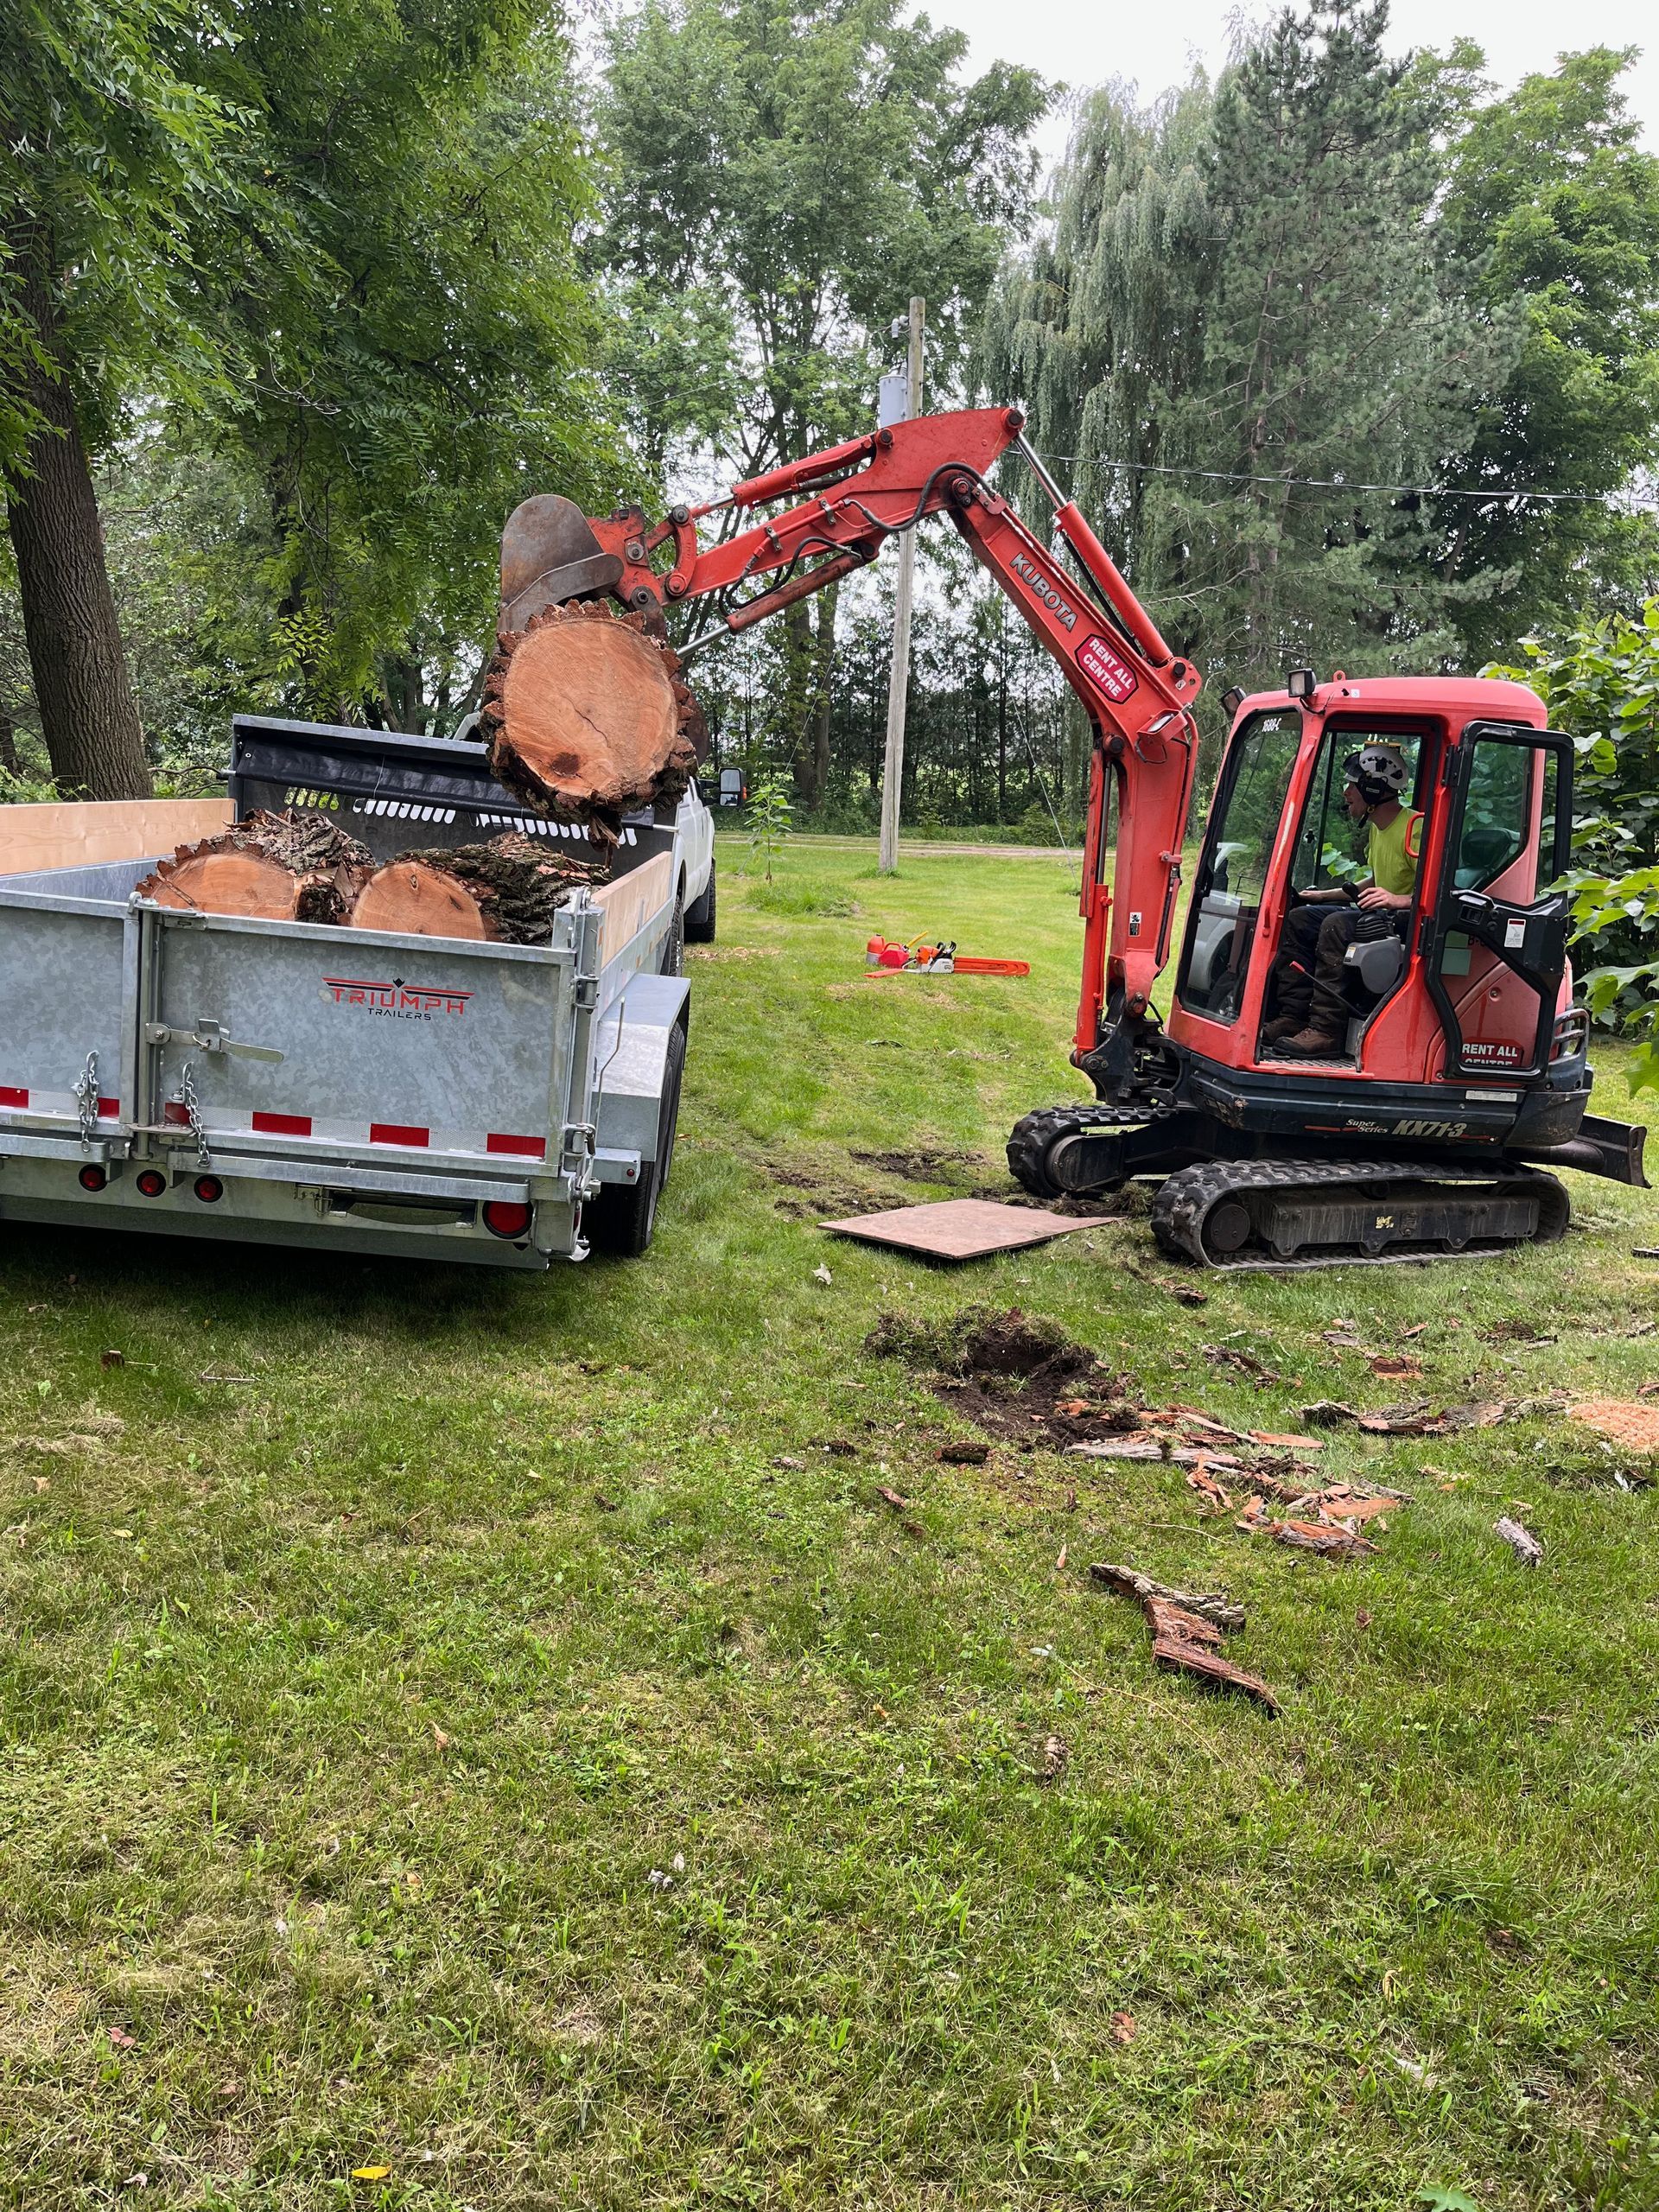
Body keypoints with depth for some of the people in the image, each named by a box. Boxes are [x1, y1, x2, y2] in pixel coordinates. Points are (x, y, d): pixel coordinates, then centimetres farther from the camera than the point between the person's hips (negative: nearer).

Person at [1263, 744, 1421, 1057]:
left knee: (1337, 925, -32)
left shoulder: (1414, 829, -17)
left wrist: (1399, 900, -36)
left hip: (1408, 920, -11)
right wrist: (1324, 895, 24)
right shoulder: (1378, 829, 15)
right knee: (1299, 919, 3)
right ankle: (1293, 1016, -5)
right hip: (1380, 914, 11)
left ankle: (1325, 1030, -33)